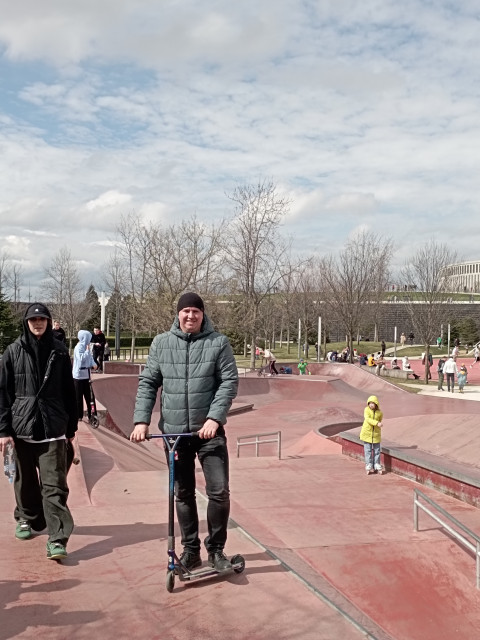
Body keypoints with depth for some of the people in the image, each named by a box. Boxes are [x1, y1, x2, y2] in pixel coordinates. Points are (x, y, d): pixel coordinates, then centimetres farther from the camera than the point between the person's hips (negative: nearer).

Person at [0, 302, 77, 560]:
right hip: (22, 426, 1)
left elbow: (69, 391, 8)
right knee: (26, 479, 17)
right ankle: (27, 519, 40)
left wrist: (71, 425, 10)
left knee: (54, 484, -7)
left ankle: (57, 539, -7)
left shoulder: (59, 352, 3)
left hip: (52, 427, -1)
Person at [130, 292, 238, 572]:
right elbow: (148, 383, 5)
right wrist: (142, 420, -5)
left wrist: (214, 418, -17)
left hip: (209, 430, -2)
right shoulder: (161, 343, 3)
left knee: (219, 491, -5)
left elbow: (230, 382, -7)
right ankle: (190, 550, 26)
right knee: (183, 495, 11)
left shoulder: (218, 342, -3)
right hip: (174, 431, 2)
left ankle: (216, 549, 15)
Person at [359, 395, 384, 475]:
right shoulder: (366, 410, -10)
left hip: (376, 434, 2)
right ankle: (369, 466, 9)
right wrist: (377, 423, -34)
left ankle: (377, 465, 20)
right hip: (367, 433, -2)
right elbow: (367, 419, -23)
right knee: (368, 450, 3)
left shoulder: (380, 413, -5)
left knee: (376, 450, 9)